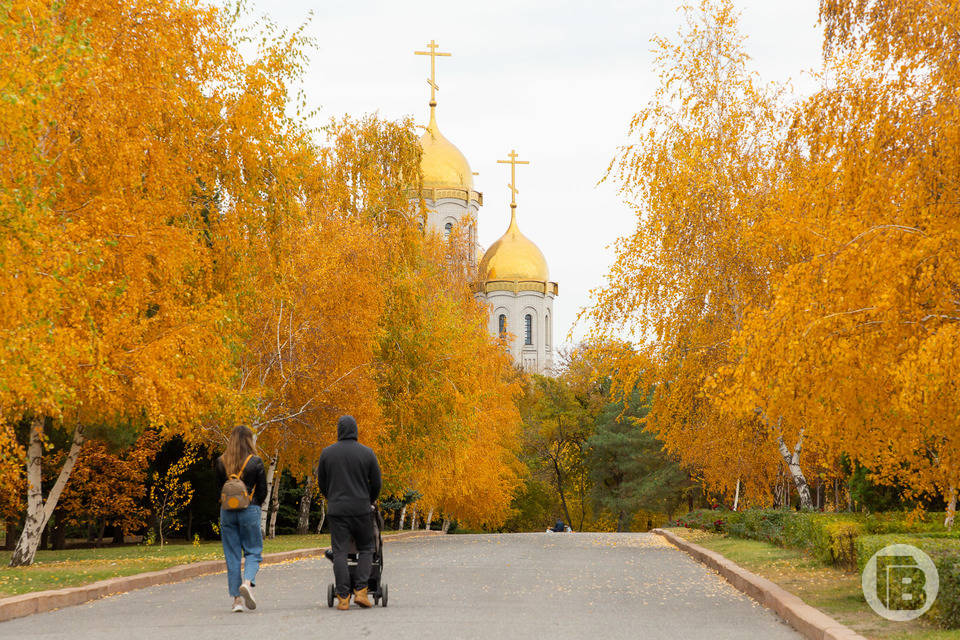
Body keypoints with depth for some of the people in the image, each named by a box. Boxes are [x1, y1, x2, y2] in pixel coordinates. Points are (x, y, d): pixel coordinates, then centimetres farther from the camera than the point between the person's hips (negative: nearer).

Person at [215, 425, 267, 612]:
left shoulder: (220, 462, 1)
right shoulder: (255, 462, -7)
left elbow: (220, 487, 9)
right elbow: (263, 490, -2)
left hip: (227, 512, 2)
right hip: (249, 512, -2)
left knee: (232, 555, 8)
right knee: (253, 551, 8)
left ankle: (237, 598, 6)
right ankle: (247, 582, -20)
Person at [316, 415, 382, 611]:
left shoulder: (327, 453, 3)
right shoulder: (367, 453, 0)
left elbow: (321, 482, 10)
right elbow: (376, 483, 4)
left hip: (337, 509, 1)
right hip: (361, 509, -1)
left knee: (340, 552, 0)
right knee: (366, 549, 12)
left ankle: (343, 598, -5)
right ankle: (360, 591, -2)